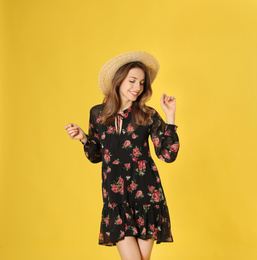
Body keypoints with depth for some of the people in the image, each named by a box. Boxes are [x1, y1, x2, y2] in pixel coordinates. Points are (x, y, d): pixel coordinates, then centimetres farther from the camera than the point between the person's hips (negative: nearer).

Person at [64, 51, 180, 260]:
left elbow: (168, 155, -2)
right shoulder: (98, 113, 6)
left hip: (146, 193, 0)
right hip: (115, 196, 1)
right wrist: (83, 138, -3)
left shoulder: (148, 115, 1)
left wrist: (170, 116, -6)